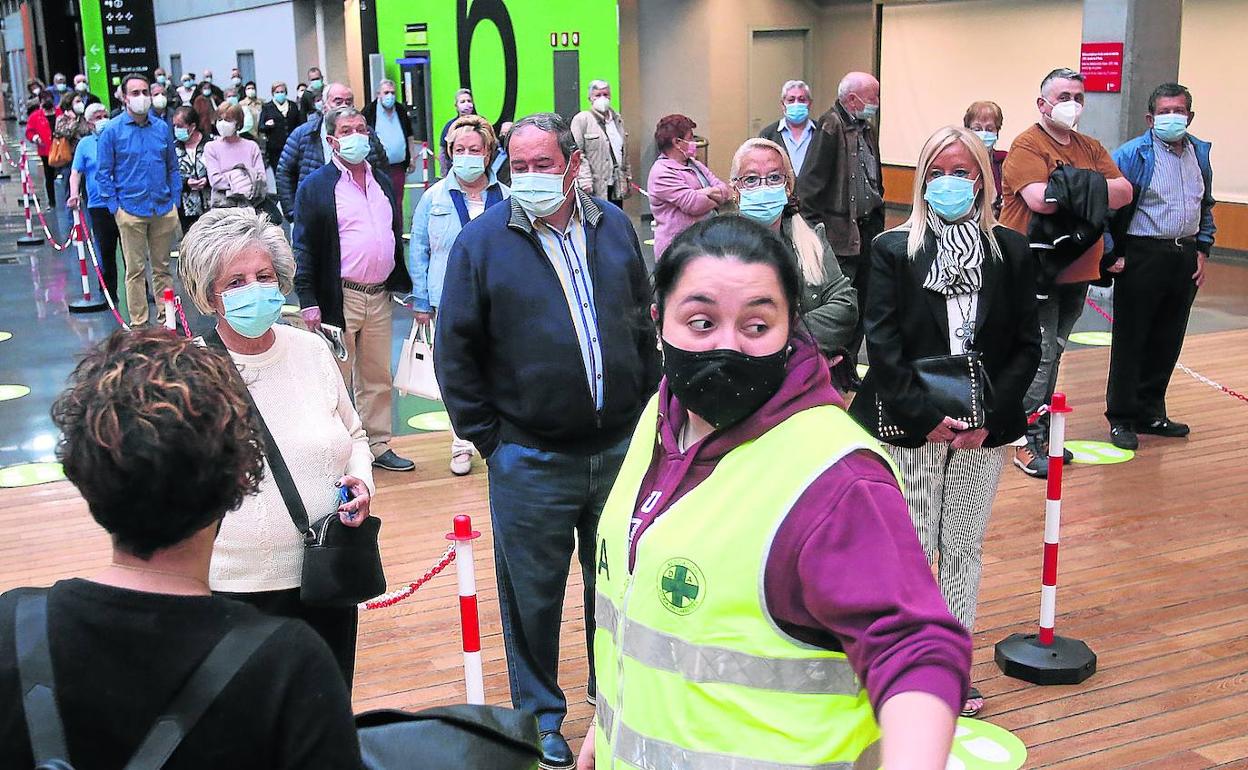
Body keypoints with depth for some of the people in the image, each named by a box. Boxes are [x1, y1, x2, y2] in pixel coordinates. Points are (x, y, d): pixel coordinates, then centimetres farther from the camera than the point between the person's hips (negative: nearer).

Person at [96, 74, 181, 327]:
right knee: (136, 270, 2)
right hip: (131, 210, -3)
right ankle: (138, 324, 8)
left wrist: (174, 200, 8)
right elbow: (103, 173, 1)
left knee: (162, 267, 11)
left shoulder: (162, 128, 7)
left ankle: (166, 317, 19)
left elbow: (172, 166, 15)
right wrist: (115, 207, -5)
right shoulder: (112, 131, -2)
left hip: (164, 209, 3)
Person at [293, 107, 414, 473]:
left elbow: (396, 236, 20)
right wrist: (308, 302, -14)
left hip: (379, 295, 6)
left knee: (378, 377, 13)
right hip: (339, 298, -6)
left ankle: (378, 446, 24)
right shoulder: (315, 186, -5)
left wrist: (404, 284, 16)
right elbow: (304, 248, -8)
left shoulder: (382, 181, 14)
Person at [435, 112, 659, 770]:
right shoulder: (483, 239, -7)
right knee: (533, 594, 10)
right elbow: (454, 348, -4)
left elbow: (643, 324, 13)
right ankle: (540, 715, 29)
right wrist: (486, 436, -6)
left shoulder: (613, 227, 4)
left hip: (621, 448, 3)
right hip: (530, 459, -3)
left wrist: (644, 407, 9)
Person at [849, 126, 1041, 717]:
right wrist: (927, 417, -15)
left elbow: (1026, 345, 3)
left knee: (965, 550, 12)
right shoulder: (893, 250, -3)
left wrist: (990, 415, -9)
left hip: (984, 431, 3)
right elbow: (883, 346, -8)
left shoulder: (1011, 251, 4)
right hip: (909, 429, -2)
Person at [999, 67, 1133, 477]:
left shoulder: (1091, 148, 14)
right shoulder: (1028, 145, -9)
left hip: (1077, 270, 7)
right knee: (1040, 355, -8)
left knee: (1052, 353, 14)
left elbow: (1124, 192, 2)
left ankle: (1042, 432, 24)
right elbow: (1039, 199, -24)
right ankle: (1027, 441, 1)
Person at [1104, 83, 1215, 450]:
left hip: (1185, 257, 6)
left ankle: (1150, 412, 24)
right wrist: (1111, 253, -14)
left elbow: (1206, 206, 21)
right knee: (1130, 339, 0)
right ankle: (1121, 419, 9)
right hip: (1143, 256, -6)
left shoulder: (1200, 152, 12)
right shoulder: (1132, 154, -9)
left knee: (1167, 340, 12)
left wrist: (1202, 250, 14)